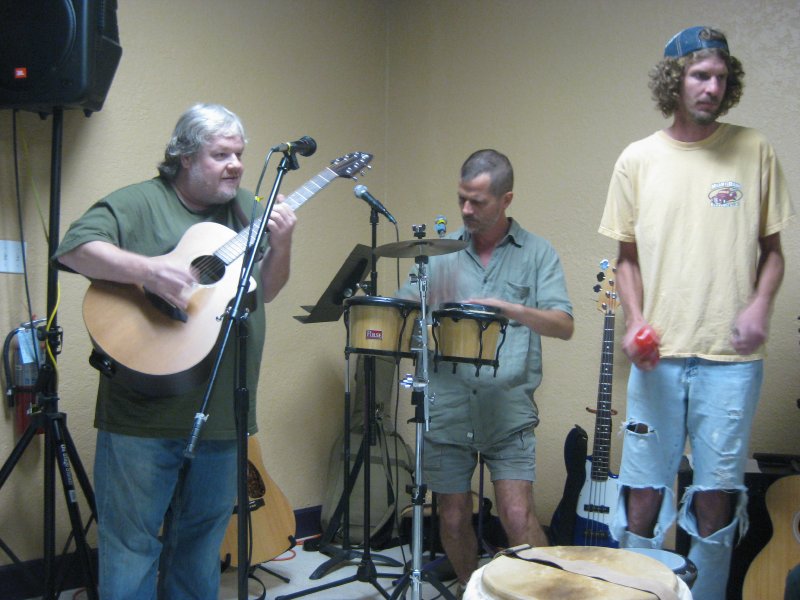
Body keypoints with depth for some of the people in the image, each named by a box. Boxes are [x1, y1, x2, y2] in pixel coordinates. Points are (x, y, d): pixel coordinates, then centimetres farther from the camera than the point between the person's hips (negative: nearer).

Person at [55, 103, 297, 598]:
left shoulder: (248, 210, 12)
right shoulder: (138, 203, -7)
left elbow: (266, 293, 13)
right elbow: (74, 249, -20)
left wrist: (282, 247, -6)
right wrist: (149, 270, -32)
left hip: (223, 415, 6)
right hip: (144, 415, -5)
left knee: (202, 543, 18)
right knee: (132, 544, 4)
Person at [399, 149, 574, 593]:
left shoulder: (537, 253, 4)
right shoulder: (441, 253, 9)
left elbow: (563, 326, -4)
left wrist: (511, 309, -21)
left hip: (508, 409, -2)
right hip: (446, 408, 2)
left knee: (517, 517, -11)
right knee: (453, 520, 10)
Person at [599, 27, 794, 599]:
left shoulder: (754, 151, 4)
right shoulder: (638, 160, 5)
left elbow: (772, 248, 10)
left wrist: (760, 305, -8)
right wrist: (635, 320, -5)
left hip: (731, 356, 0)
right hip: (659, 354, 1)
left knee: (715, 497, 6)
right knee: (643, 494, 5)